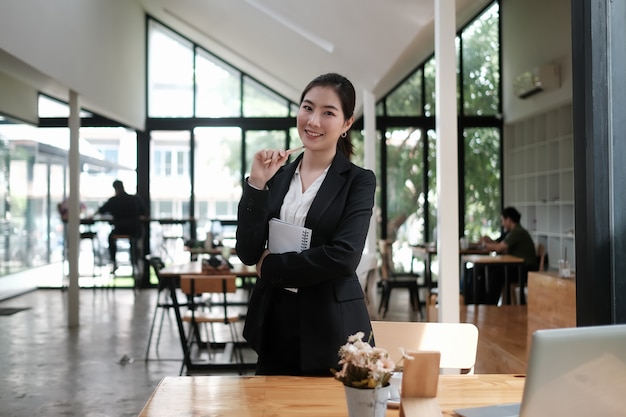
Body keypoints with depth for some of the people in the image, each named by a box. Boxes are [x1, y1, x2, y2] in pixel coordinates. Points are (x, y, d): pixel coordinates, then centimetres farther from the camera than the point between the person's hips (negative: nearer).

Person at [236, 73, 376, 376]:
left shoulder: (358, 180, -3)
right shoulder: (278, 176, 7)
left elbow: (343, 257, -17)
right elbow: (247, 253, -1)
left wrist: (271, 266, -8)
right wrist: (256, 184, -10)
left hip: (331, 330, -3)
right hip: (275, 327, 4)